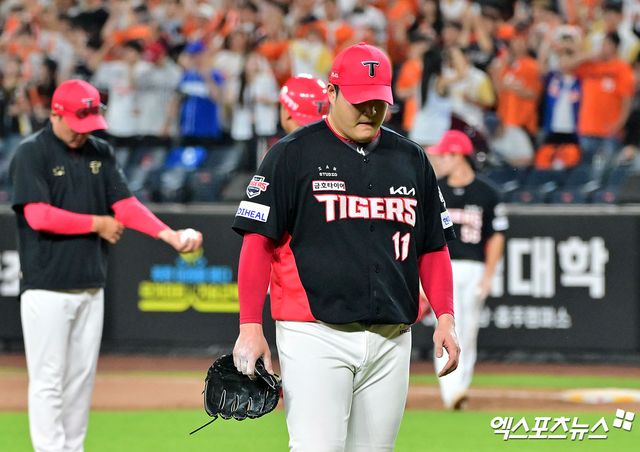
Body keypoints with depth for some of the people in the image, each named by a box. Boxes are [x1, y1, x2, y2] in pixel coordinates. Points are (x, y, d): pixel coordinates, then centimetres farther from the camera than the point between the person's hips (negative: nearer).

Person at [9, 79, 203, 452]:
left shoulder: (101, 153, 12)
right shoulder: (32, 153, -7)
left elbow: (125, 204, 3)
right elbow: (38, 215, -18)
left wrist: (168, 234, -13)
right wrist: (97, 223, -9)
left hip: (91, 288, 6)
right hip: (48, 289, -6)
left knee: (82, 377, 10)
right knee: (48, 380, -6)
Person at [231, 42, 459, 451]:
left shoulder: (411, 159, 13)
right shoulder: (292, 155, -1)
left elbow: (433, 247, 18)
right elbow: (258, 241, -4)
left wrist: (445, 317, 5)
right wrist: (250, 326, -12)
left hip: (392, 340, 5)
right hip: (316, 337, -5)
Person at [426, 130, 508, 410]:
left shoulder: (486, 192, 1)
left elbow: (497, 235, 3)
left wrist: (489, 274, -5)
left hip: (475, 269, 0)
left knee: (468, 333, 6)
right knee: (449, 329, -14)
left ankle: (461, 386, 17)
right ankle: (451, 391, -21)